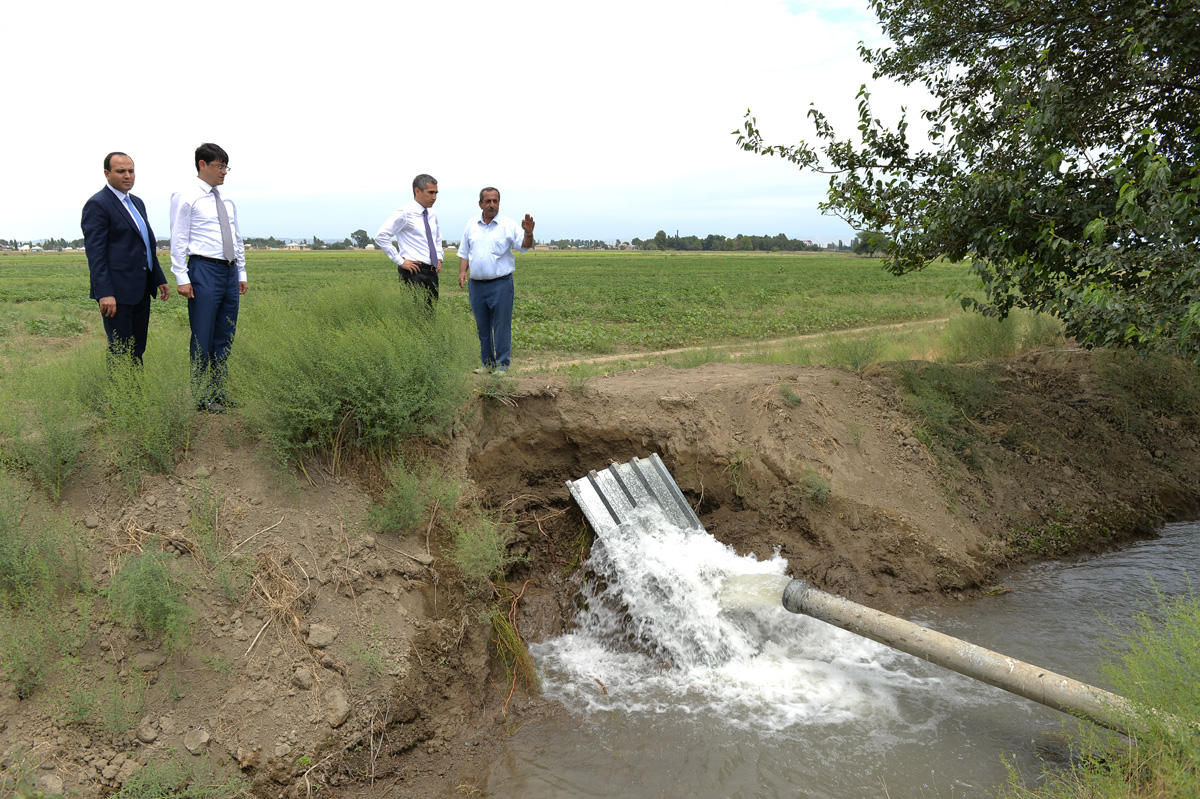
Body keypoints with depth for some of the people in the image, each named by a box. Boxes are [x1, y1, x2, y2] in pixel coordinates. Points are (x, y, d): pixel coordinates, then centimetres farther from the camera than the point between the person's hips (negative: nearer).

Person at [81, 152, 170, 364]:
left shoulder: (137, 203, 18)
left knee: (137, 349, 11)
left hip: (141, 290, 8)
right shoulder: (97, 205, -8)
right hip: (117, 291, -8)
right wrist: (104, 293, -22)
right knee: (120, 351, -5)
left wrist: (159, 279, 21)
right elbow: (95, 253, -15)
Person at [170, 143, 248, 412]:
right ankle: (202, 397, 5)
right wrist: (182, 278, -13)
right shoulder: (185, 198, -4)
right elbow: (178, 240, -7)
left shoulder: (228, 202, 16)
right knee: (202, 337, -3)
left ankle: (218, 391, 19)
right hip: (204, 270, -7)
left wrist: (242, 273, 18)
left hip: (230, 271, 7)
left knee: (225, 337, 10)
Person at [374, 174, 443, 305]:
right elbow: (381, 236, -14)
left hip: (432, 272, 7)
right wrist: (400, 261, -14)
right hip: (414, 271, -7)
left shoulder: (432, 215, 16)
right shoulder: (405, 213, -8)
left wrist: (439, 259, 17)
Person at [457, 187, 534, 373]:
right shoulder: (471, 225, 11)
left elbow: (524, 245, -13)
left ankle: (502, 365, 4)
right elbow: (464, 253, 16)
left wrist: (528, 233, -34)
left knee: (501, 326, -3)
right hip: (477, 284, 4)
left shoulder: (508, 225, -2)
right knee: (482, 327, 12)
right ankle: (487, 363, 22)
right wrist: (462, 272, 1)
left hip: (500, 284, -4)